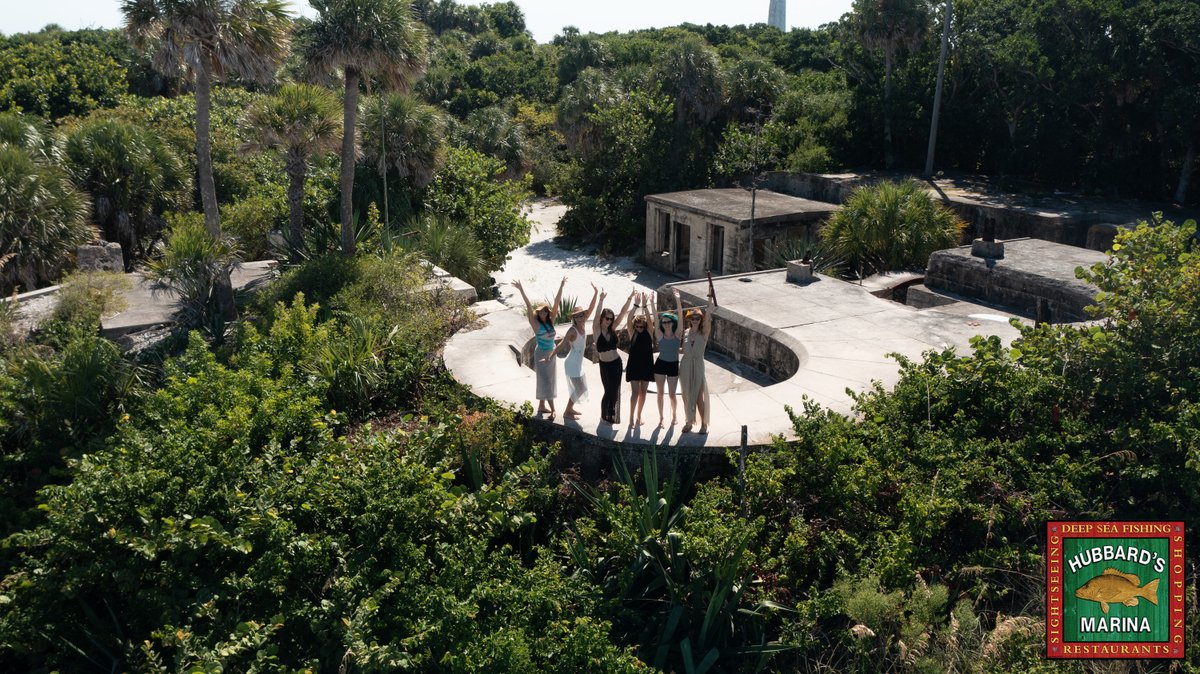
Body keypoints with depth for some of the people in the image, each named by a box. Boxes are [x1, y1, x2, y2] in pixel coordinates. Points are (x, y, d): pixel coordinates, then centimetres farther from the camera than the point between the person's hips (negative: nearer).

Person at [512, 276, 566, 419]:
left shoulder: (550, 321, -3)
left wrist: (561, 286, -11)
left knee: (548, 381, 15)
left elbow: (556, 303, -7)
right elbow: (529, 306, -24)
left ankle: (542, 406, 28)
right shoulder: (536, 324, -16)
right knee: (545, 381, -3)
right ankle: (552, 409, -1)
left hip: (551, 353, 6)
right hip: (541, 354, -6)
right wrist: (521, 290, -32)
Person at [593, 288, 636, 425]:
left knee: (615, 391, 8)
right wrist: (601, 300, -42)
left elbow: (623, 312, -7)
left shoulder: (612, 329, -2)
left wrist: (630, 298, -16)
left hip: (616, 363, 3)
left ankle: (611, 414, 26)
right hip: (605, 364, -3)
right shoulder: (597, 330, -11)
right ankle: (603, 416, 20)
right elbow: (597, 315, -28)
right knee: (609, 391, -1)